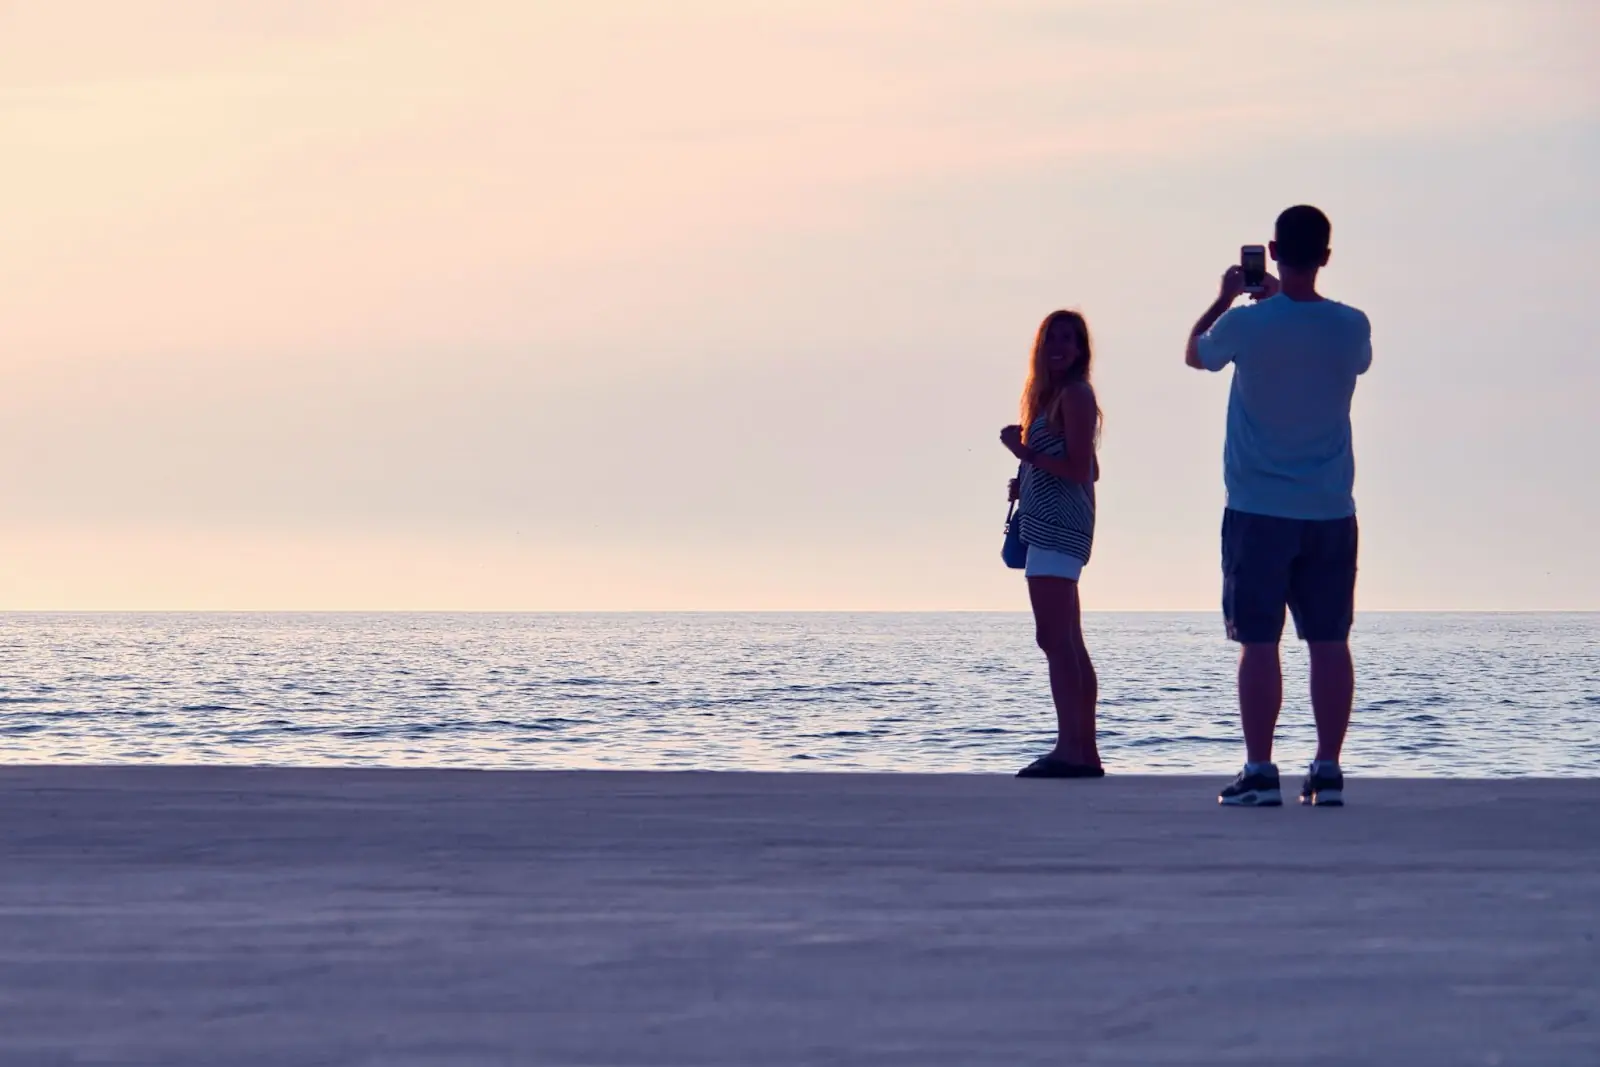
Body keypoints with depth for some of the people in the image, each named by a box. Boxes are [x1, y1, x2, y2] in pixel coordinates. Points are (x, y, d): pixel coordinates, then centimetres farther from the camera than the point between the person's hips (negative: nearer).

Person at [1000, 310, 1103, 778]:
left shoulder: (1075, 394, -10)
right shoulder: (1051, 394, 20)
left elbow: (1079, 468, -16)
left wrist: (1024, 452, -16)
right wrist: (1027, 479, 12)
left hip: (1059, 526, -11)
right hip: (1049, 525, 11)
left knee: (1054, 638, -15)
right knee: (1068, 642, 12)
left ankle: (1069, 749, -20)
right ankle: (1084, 751, 15)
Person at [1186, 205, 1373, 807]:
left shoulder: (1246, 324, -10)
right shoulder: (1351, 327, -2)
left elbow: (1195, 353, 11)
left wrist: (1226, 298, 26)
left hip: (1259, 513, -2)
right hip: (1330, 511, 2)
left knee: (1258, 643, 0)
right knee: (1329, 641, 5)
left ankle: (1260, 772, -3)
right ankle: (1328, 771, 4)